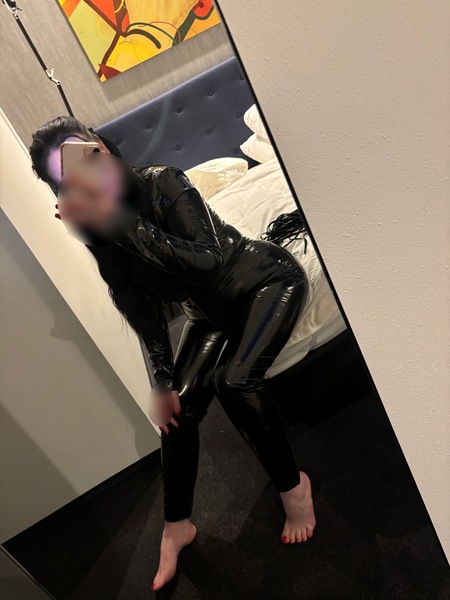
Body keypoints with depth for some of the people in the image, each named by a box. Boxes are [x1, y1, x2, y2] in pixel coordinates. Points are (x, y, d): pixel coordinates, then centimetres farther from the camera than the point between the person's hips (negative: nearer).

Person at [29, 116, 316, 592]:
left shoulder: (161, 184, -27)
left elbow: (208, 259, -37)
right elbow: (142, 308, -5)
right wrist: (163, 381, -8)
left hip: (267, 280, -5)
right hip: (211, 311, 6)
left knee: (234, 379, -27)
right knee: (178, 409, -3)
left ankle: (292, 484, -2)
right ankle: (176, 525, 17)